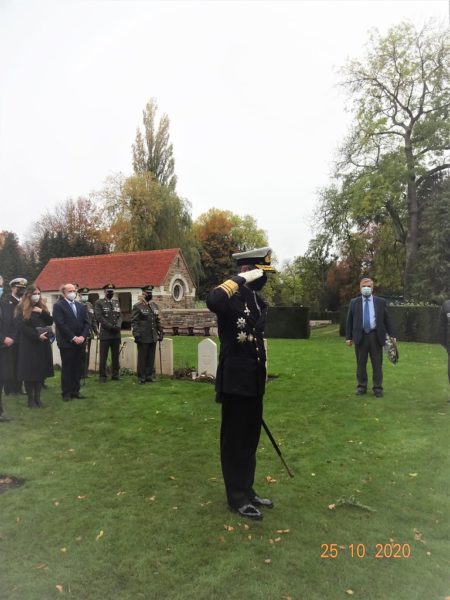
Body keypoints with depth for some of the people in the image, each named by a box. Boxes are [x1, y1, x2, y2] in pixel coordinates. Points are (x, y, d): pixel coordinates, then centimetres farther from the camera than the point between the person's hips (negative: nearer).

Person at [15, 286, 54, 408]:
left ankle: (38, 398, 14)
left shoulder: (42, 306, 13)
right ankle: (31, 400, 8)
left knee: (41, 371, 6)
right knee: (30, 371, -1)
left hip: (43, 343, 5)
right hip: (29, 344, -5)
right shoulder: (21, 308, -3)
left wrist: (42, 312, -10)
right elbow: (22, 326, -12)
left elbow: (50, 321, 6)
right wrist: (37, 336, -18)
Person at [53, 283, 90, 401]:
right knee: (67, 368, 2)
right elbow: (61, 324, -13)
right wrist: (73, 338, -16)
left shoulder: (81, 306, 15)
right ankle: (66, 393, 11)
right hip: (67, 343, -5)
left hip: (80, 342, 5)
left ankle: (75, 391, 17)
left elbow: (86, 323, 9)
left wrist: (83, 336, -7)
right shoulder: (58, 306, -4)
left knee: (78, 368, 8)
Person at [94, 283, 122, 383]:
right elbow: (99, 317, -9)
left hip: (116, 333, 4)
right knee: (103, 356, -1)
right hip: (105, 333, -4)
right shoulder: (99, 302, 0)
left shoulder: (116, 302, 15)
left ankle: (115, 374, 17)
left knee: (115, 355, 9)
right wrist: (110, 326, -15)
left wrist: (118, 326, -9)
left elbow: (120, 315, 10)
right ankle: (102, 376, 7)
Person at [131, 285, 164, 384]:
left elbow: (157, 321, 18)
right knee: (142, 357, 3)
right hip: (143, 338, -5)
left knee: (151, 357, 9)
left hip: (153, 337, 5)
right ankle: (141, 377, 12)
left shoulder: (154, 306, 14)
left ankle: (150, 375, 19)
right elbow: (134, 322, -8)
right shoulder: (137, 306, -4)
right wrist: (136, 334, -16)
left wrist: (160, 332, 14)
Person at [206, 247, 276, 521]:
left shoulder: (258, 300, 11)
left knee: (251, 438, 18)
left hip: (254, 379, 8)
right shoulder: (231, 296, -15)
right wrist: (241, 279, -28)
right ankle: (238, 497, 22)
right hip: (236, 380, -8)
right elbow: (212, 301, -40)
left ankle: (247, 490, 34)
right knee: (235, 440, 7)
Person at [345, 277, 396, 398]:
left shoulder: (381, 302, 5)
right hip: (360, 336, 0)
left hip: (376, 336, 0)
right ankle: (361, 387, 18)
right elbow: (349, 321, 4)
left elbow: (387, 319, 8)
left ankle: (378, 388, 14)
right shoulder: (354, 302, 5)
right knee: (361, 364, 7)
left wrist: (392, 335, 3)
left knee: (377, 364, 4)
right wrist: (348, 337, -1)